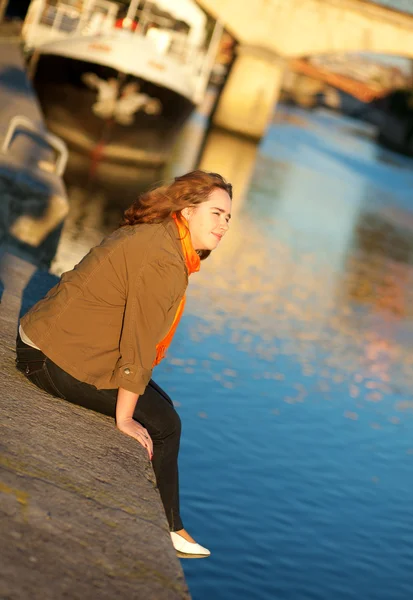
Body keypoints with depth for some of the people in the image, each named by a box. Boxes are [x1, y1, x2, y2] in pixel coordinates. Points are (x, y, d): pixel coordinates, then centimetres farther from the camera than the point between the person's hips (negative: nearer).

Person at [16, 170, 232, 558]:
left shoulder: (152, 236, 9)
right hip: (56, 359, -11)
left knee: (161, 405, 18)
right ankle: (167, 529, 13)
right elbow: (138, 345, -22)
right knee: (162, 424, -2)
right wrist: (124, 420, -13)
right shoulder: (165, 262, -22)